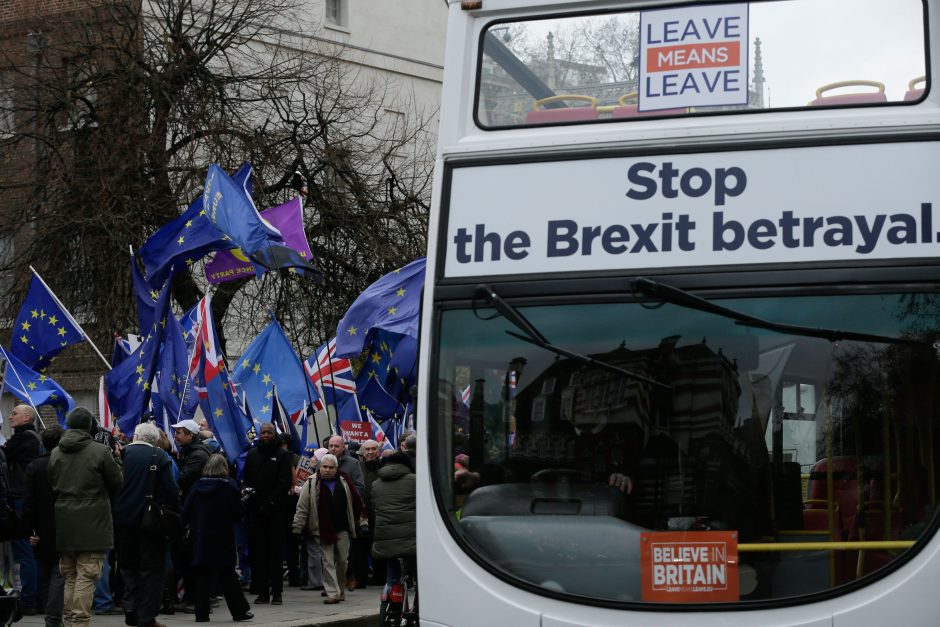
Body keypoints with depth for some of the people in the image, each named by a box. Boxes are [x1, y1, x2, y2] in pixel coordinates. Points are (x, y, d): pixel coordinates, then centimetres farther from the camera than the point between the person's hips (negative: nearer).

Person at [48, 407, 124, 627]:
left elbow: (51, 486, 12)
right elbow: (117, 483, -3)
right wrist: (116, 459, 13)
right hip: (92, 524, -5)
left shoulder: (55, 453, 5)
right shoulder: (100, 451, -9)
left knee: (68, 576, 13)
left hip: (64, 524, 5)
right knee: (86, 576, -4)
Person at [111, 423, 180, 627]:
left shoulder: (122, 454, -1)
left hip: (123, 518, 2)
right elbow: (170, 488, -10)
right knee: (151, 567, 4)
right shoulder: (160, 457, -6)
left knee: (128, 565, 16)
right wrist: (176, 511, -1)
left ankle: (131, 609, 7)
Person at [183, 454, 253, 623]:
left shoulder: (197, 487, 0)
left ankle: (201, 613, 4)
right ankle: (240, 611, 8)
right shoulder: (229, 487, -8)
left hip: (200, 538, 2)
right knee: (227, 575, 4)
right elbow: (238, 513, -8)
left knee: (201, 576, 6)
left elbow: (185, 512, 0)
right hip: (222, 538, -2)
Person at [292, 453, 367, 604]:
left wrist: (362, 522, 10)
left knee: (342, 561, 8)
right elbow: (302, 508, -1)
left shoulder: (344, 482, 5)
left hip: (343, 530, 2)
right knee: (328, 562, -4)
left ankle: (340, 589, 26)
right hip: (323, 530, -2)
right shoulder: (312, 484, -2)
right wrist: (297, 529, -4)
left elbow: (356, 502, 12)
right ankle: (332, 593, -4)